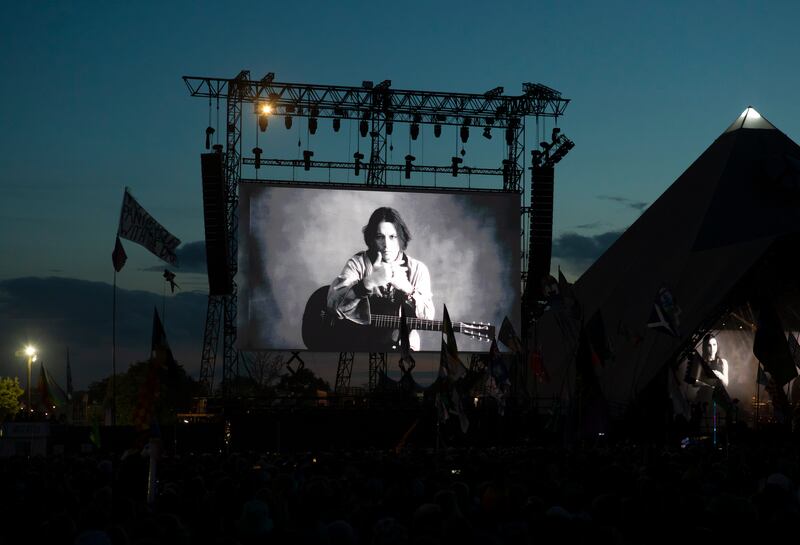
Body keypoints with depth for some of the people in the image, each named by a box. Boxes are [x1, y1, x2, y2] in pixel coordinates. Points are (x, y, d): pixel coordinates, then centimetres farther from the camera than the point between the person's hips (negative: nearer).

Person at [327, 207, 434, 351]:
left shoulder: (417, 269, 2)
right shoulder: (358, 263, -2)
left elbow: (427, 316, -7)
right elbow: (334, 304, -19)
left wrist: (407, 289, -24)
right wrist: (368, 283, -34)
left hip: (401, 344, 2)